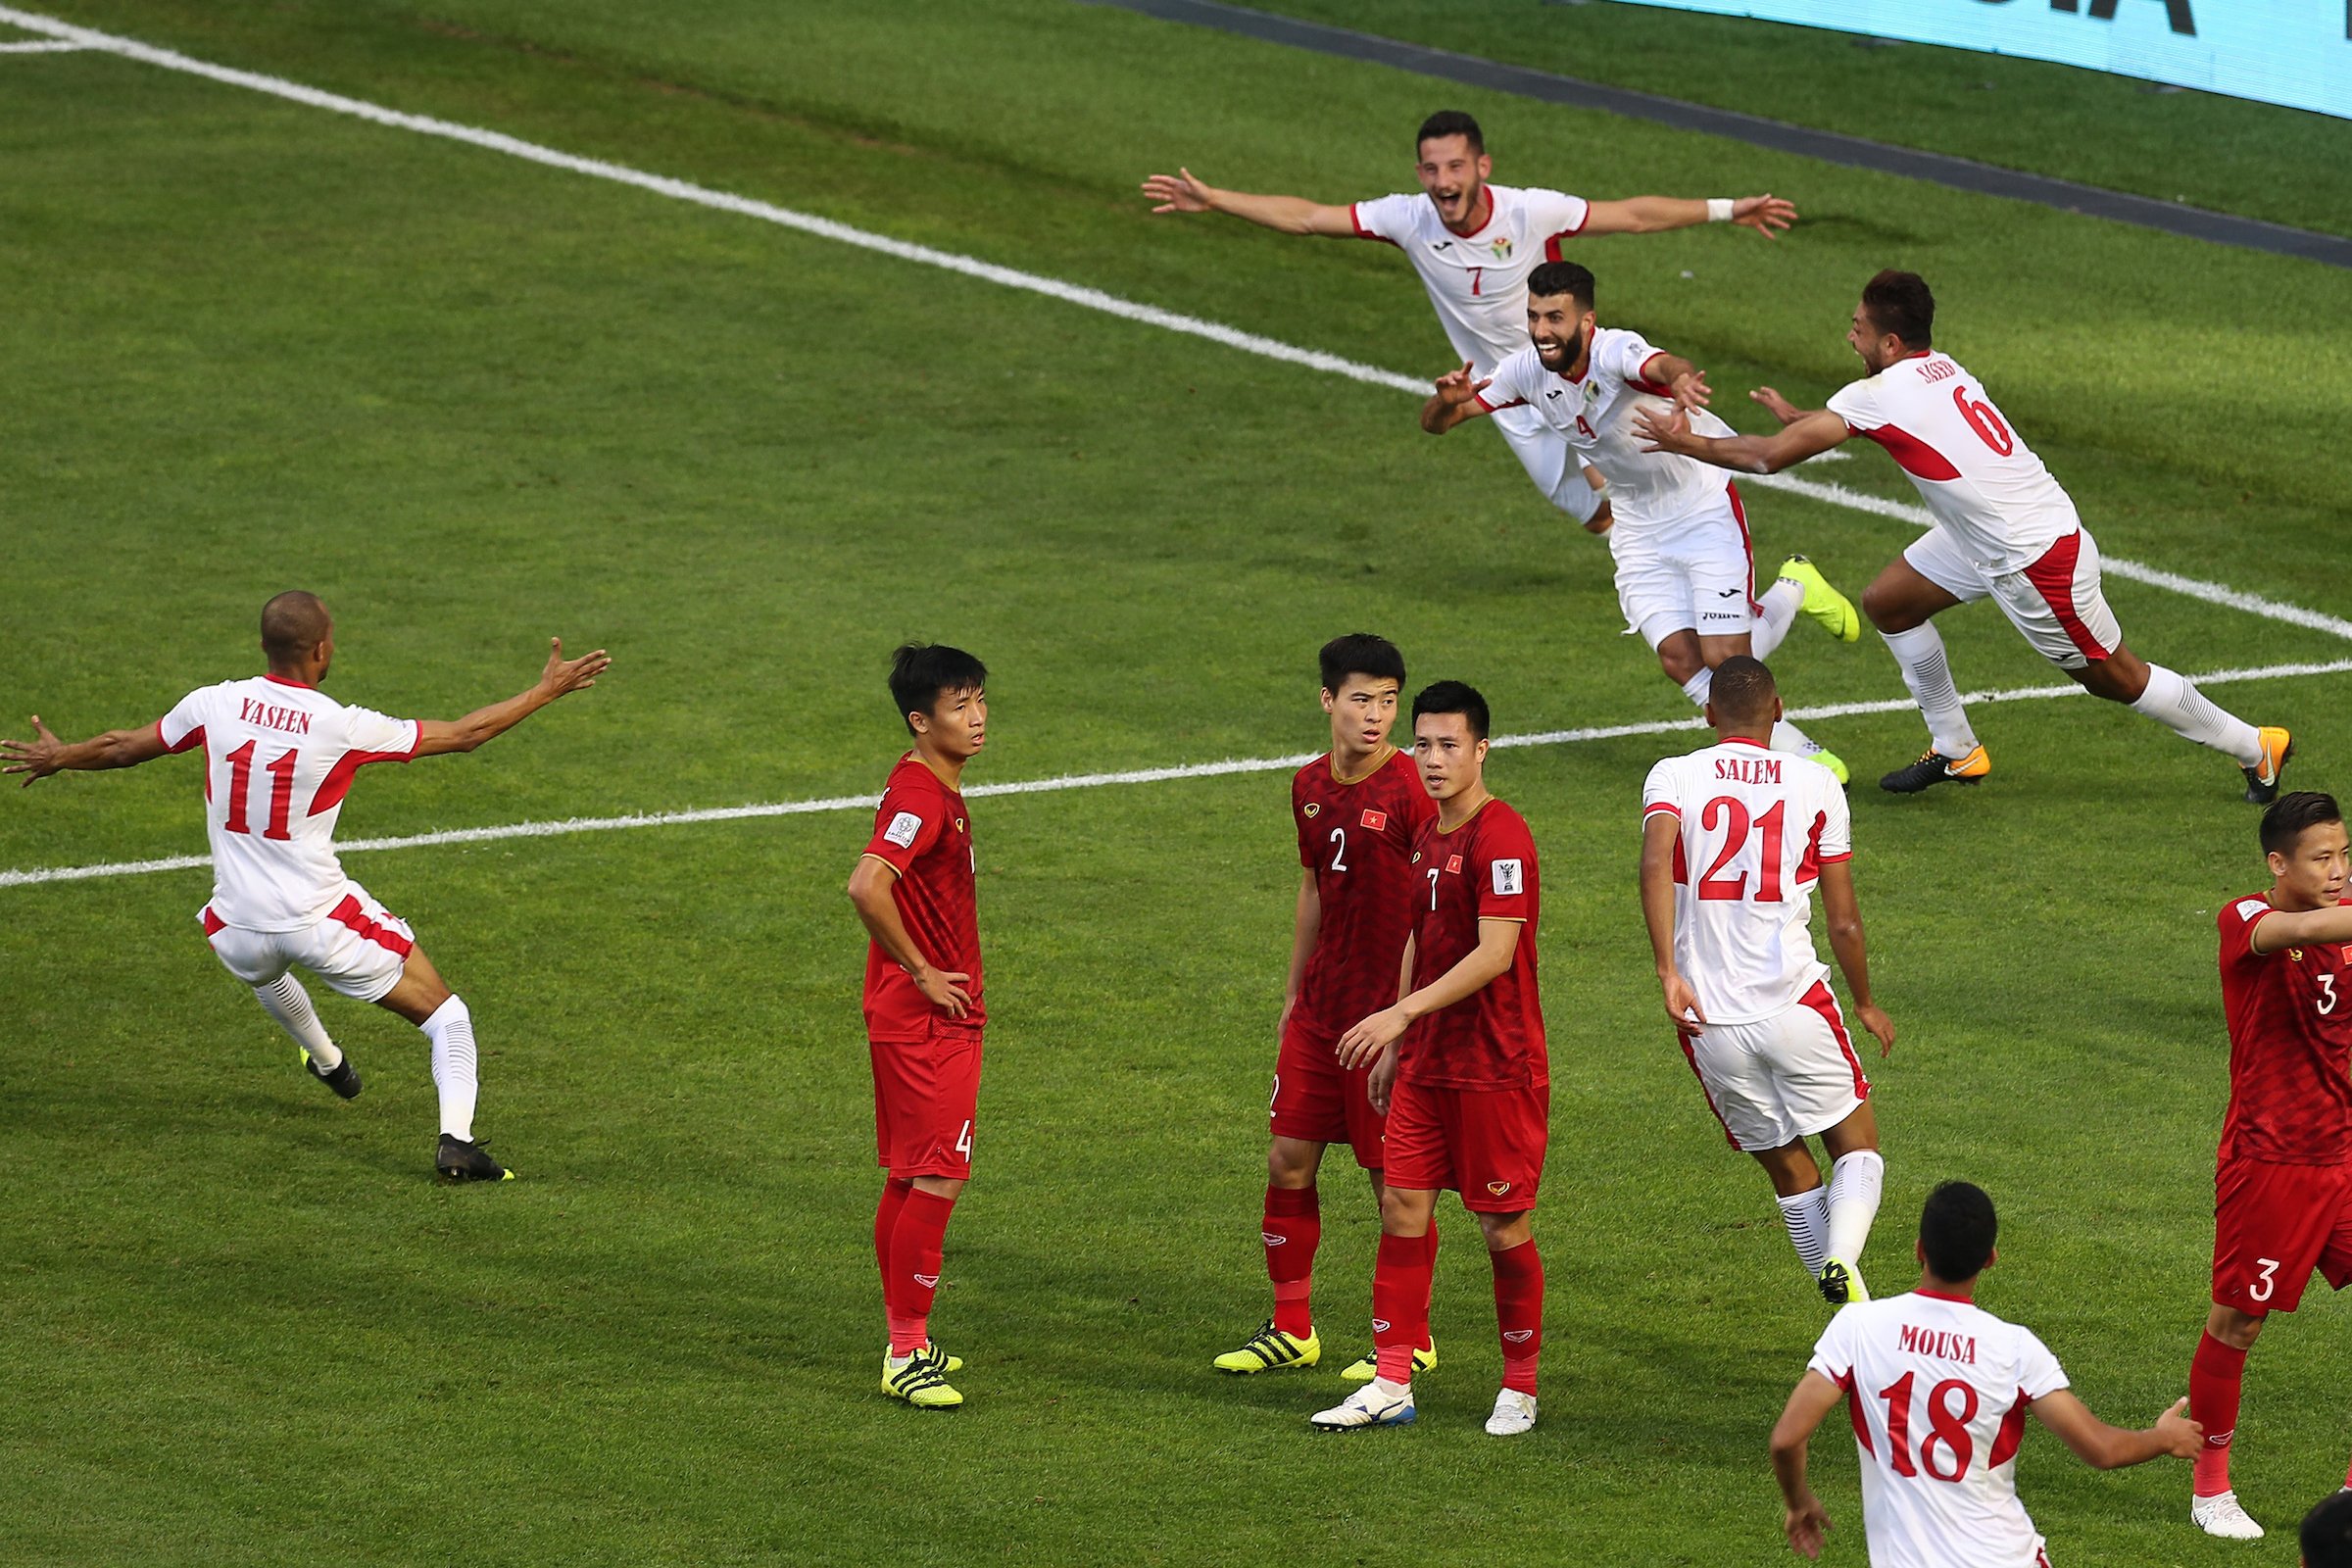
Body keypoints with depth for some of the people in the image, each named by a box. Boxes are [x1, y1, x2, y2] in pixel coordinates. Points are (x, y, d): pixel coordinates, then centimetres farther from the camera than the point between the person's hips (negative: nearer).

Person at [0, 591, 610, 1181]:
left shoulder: (215, 705, -6)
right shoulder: (343, 728, -16)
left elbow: (124, 747, 11)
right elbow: (463, 733, -7)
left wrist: (58, 757, 32)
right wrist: (548, 689, 5)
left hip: (237, 929, 4)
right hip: (324, 923, -4)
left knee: (264, 969, 43)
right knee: (447, 1018, 7)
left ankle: (325, 1061, 63)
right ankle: (455, 1138, -10)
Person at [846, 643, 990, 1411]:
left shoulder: (941, 790, 13)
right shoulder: (920, 795, -20)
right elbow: (867, 885, -35)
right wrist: (921, 972, -23)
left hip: (943, 1019, 10)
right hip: (923, 1023, -10)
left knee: (911, 1180, 15)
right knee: (937, 1177, -10)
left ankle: (905, 1343, 23)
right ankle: (906, 1355, -7)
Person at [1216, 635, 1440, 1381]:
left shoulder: (1412, 790, -14)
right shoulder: (1310, 787, 8)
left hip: (1388, 1011, -7)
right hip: (1319, 1005, 7)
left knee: (1394, 1176, 1)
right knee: (1288, 1159, 8)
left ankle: (1411, 1340, 13)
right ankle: (1291, 1329, 20)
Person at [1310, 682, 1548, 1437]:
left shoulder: (1502, 839, -16)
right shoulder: (1427, 837, 12)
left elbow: (1494, 954, -23)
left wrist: (1403, 1012, -24)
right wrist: (1396, 1045, 21)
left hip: (1496, 1069, -8)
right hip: (1426, 1062, 8)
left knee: (1504, 1227, 1)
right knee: (1403, 1207, 5)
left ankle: (1521, 1387, 15)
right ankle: (1391, 1384, 9)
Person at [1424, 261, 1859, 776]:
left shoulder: (1615, 351, -30)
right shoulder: (1528, 370, -11)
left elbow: (1661, 365, -54)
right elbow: (1434, 423, -5)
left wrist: (1680, 378, -79)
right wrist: (1447, 399, -29)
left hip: (1705, 505, -5)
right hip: (1639, 525, 5)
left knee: (1725, 657, -12)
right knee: (1679, 659, -8)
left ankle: (1795, 589, 20)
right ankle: (1796, 752, 8)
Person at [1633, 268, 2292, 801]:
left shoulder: (1880, 394, -21)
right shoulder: (1939, 369, 4)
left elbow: (1769, 457, -20)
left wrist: (1684, 441, -9)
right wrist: (1797, 415, 26)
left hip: (2038, 559, -9)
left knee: (2112, 677, 5)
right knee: (1887, 602, 13)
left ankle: (2256, 747, 18)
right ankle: (1955, 752, 24)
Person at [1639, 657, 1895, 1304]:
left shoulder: (1674, 777, 4)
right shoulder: (1816, 784, 4)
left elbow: (1656, 863, -18)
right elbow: (1844, 922, 6)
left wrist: (1669, 972, -21)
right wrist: (1866, 1005, 22)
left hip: (1709, 1019, 2)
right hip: (1793, 1002, -2)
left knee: (1788, 1171, 16)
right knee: (1857, 1147, 13)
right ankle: (1842, 1257, -17)